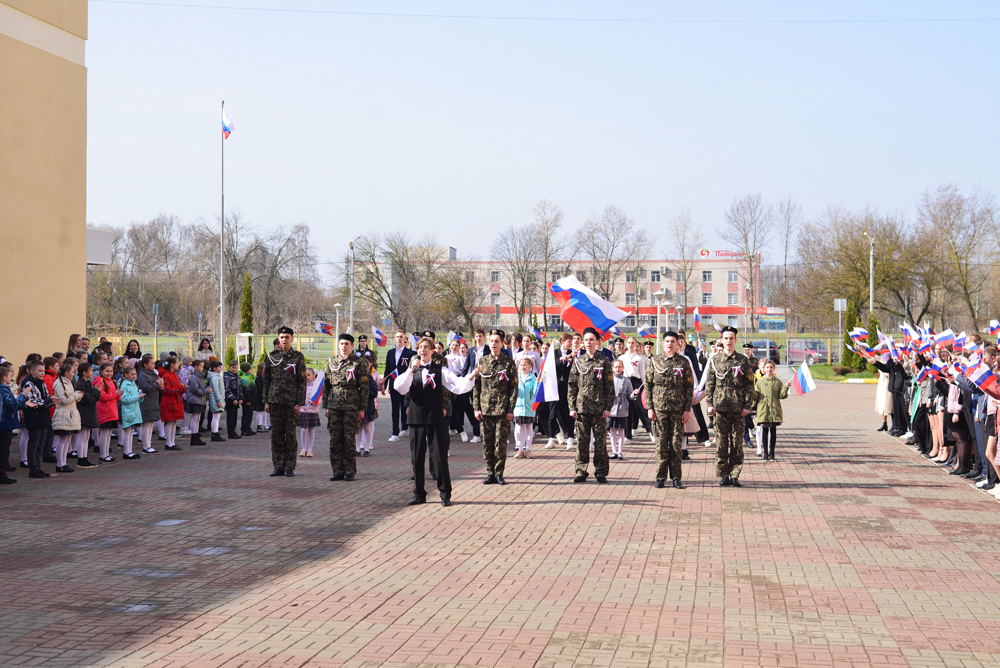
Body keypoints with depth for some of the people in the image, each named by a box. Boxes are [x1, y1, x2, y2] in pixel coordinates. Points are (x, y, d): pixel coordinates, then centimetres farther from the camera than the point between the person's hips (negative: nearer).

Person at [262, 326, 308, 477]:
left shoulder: (298, 357, 0)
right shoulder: (271, 356, 7)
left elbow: (302, 381, -2)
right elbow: (266, 380, 10)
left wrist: (299, 403, -7)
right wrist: (266, 401, 5)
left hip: (291, 402, -2)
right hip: (275, 401, 3)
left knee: (290, 434, 1)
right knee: (277, 435, 5)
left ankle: (290, 467, 8)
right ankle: (278, 466, 11)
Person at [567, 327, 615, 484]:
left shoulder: (604, 362, 2)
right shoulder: (578, 361, 8)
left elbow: (610, 386, 2)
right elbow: (572, 386, 8)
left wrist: (608, 407, -5)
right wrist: (572, 406, 1)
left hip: (599, 408, -2)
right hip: (581, 407, 2)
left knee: (600, 441, 2)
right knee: (582, 441, 4)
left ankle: (601, 472, 10)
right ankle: (581, 472, 11)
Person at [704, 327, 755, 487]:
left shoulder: (743, 361, 6)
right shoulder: (714, 360, 9)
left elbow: (749, 385, 5)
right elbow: (709, 384, 9)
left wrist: (747, 406, -3)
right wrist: (710, 403, -1)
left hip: (738, 407, -1)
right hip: (720, 407, 1)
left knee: (737, 443, 1)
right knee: (721, 443, 2)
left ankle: (735, 475, 8)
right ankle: (723, 475, 9)